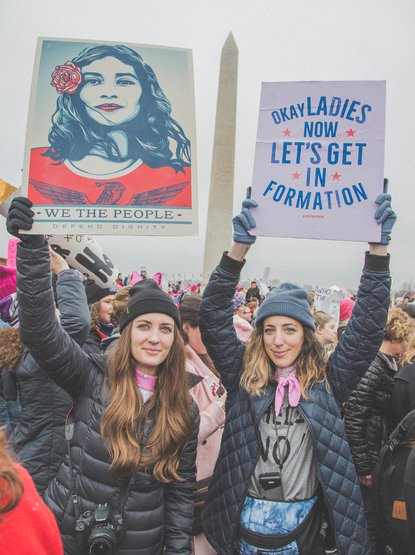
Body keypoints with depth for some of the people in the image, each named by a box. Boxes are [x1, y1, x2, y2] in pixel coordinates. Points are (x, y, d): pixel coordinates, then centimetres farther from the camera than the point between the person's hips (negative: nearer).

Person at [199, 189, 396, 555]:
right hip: (244, 524, 1)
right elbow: (213, 318, -12)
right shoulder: (242, 377, -4)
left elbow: (368, 327, -10)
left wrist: (379, 247, -17)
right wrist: (240, 247, -21)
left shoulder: (326, 383, -5)